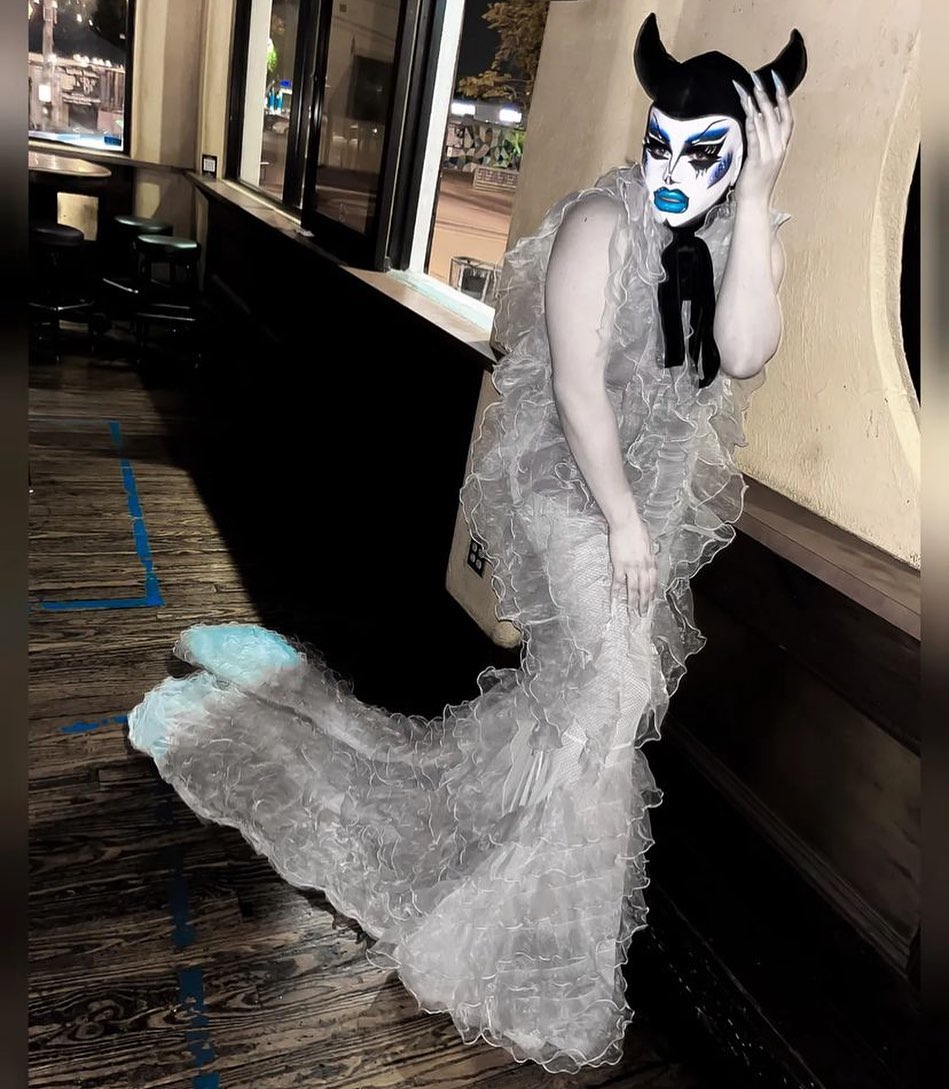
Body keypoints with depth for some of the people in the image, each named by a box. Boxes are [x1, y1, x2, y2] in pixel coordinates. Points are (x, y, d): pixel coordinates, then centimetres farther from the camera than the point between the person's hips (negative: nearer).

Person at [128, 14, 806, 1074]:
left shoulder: (750, 233, 4)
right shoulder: (602, 220, -13)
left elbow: (745, 351, -16)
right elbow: (577, 382, -18)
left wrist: (757, 195, -18)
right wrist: (622, 518, -17)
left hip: (660, 485, 7)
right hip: (561, 472, -7)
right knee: (613, 668, -19)